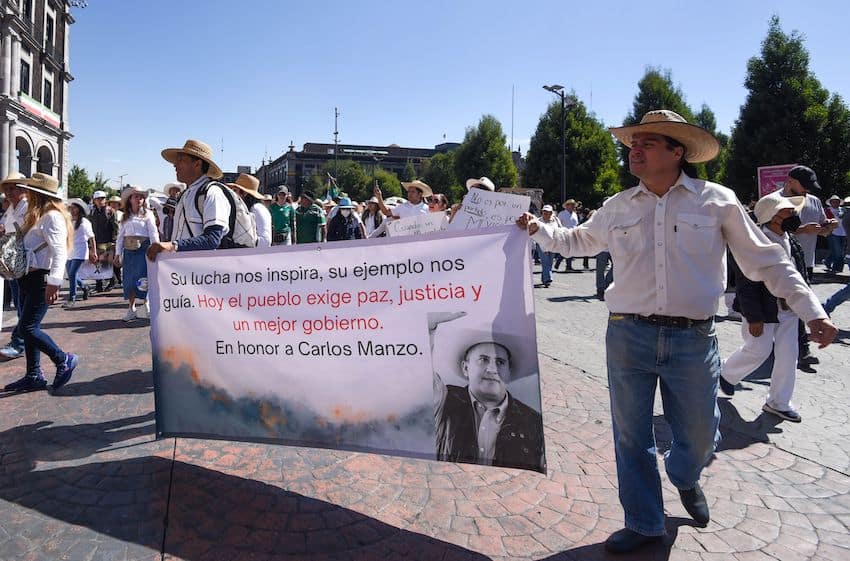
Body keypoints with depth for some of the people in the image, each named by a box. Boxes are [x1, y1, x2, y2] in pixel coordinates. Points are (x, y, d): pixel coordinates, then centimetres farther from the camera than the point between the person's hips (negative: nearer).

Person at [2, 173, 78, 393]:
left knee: (28, 328, -10)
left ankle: (64, 360, 5)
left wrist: (54, 282, -30)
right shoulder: (37, 216, 17)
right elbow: (29, 246, 17)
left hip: (42, 279, -10)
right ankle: (33, 376, 18)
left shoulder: (52, 217, -14)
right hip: (29, 278, 10)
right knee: (28, 327, 11)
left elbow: (59, 251, -23)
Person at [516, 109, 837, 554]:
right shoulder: (619, 207, 5)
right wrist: (540, 230, 6)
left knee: (699, 435, 13)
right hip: (628, 336, 2)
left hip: (693, 338, -1)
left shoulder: (717, 201, -1)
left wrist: (811, 310, 1)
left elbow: (767, 260, 4)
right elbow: (577, 241, 21)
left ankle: (684, 477, 50)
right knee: (631, 434, 10)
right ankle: (644, 523, 30)